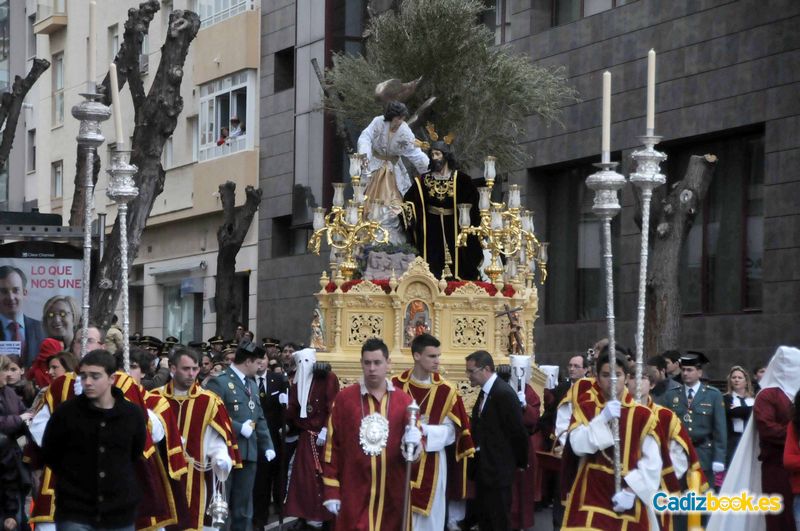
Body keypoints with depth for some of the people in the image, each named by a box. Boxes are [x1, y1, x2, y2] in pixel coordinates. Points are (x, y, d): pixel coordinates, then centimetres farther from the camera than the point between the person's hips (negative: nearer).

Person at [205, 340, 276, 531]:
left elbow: (260, 419, 20)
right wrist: (239, 428, -17)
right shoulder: (219, 382, -9)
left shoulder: (252, 385, 17)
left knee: (243, 509, 10)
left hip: (248, 452, 8)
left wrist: (267, 445, 10)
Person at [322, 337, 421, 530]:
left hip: (392, 494, 2)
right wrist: (331, 491, -2)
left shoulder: (403, 400, 5)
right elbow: (332, 445, 1)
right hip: (354, 493, -2)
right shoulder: (343, 398, 0)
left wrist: (414, 439, -22)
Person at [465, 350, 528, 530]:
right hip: (484, 467, 9)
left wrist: (520, 463, -5)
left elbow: (517, 431, -15)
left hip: (498, 469, -9)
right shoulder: (485, 392, 9)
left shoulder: (504, 394, -19)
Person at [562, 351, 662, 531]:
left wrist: (631, 489, -14)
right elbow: (578, 446, -9)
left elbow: (652, 461, -4)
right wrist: (602, 418, -18)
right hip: (591, 495, 0)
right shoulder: (585, 409, 6)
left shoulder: (642, 414, 1)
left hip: (628, 499, 0)